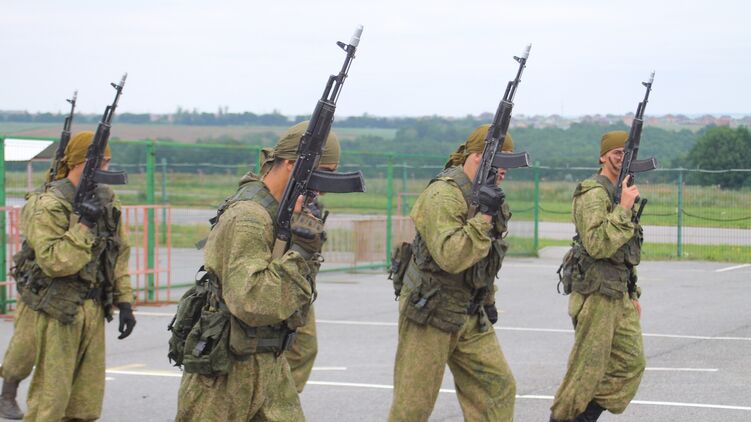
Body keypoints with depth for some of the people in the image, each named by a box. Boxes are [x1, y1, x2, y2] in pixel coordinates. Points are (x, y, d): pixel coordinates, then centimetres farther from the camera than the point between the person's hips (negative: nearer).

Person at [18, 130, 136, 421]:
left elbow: (120, 255, 15)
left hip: (94, 310, 7)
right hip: (59, 311, -7)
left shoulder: (106, 199, 10)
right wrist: (84, 226, -25)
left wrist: (124, 301, 10)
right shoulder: (51, 206, -13)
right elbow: (53, 261, -22)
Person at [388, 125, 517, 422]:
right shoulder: (443, 195, -20)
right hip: (430, 314, -8)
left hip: (471, 316, 8)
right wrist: (483, 216, -33)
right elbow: (450, 256, -32)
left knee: (498, 387, 1)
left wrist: (488, 300, 23)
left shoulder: (485, 194, 9)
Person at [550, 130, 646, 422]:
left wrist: (633, 293, 22)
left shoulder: (620, 194, 16)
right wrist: (623, 208, -25)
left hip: (619, 294, 9)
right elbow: (598, 244, -25)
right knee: (588, 367, -3)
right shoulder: (593, 193, -13)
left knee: (631, 363, 5)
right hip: (595, 294, -9)